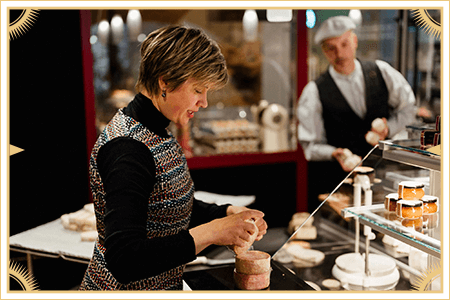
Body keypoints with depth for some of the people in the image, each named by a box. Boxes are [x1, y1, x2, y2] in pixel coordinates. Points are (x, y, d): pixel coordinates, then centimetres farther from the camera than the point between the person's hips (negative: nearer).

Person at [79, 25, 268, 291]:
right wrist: (210, 233, -29)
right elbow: (124, 261, -33)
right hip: (124, 286, -9)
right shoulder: (128, 148, -26)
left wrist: (229, 212, -1)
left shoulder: (155, 133, 3)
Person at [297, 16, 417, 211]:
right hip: (336, 178, -2)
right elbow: (310, 145, -2)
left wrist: (389, 128, -4)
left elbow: (408, 107, 16)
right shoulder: (314, 92, -5)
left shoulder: (382, 72, 3)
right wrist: (335, 154, -21)